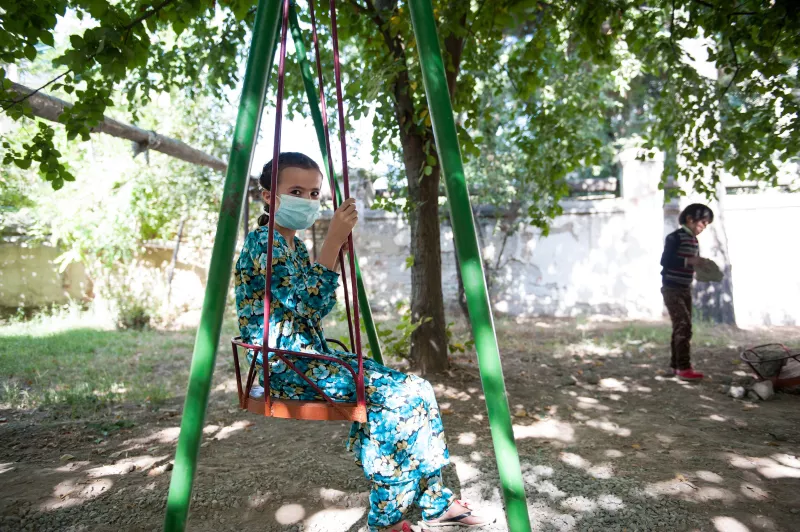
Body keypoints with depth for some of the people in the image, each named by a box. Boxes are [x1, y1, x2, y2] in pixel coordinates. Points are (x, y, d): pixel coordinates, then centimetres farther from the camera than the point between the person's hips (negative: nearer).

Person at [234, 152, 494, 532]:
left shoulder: (294, 245, 16)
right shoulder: (262, 242, -12)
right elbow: (308, 302, -20)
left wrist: (336, 246, 6)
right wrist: (334, 240, -21)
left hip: (312, 355, 9)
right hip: (287, 367, -9)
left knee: (415, 389, -2)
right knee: (399, 397, -19)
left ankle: (434, 501, 10)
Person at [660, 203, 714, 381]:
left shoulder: (694, 241, 11)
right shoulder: (675, 237, -13)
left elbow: (690, 266, 18)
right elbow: (665, 261, -21)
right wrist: (689, 261, -26)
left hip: (686, 289, 9)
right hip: (672, 288, -9)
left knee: (681, 327, 11)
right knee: (684, 325, -12)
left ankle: (675, 365, 19)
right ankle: (683, 367, -9)